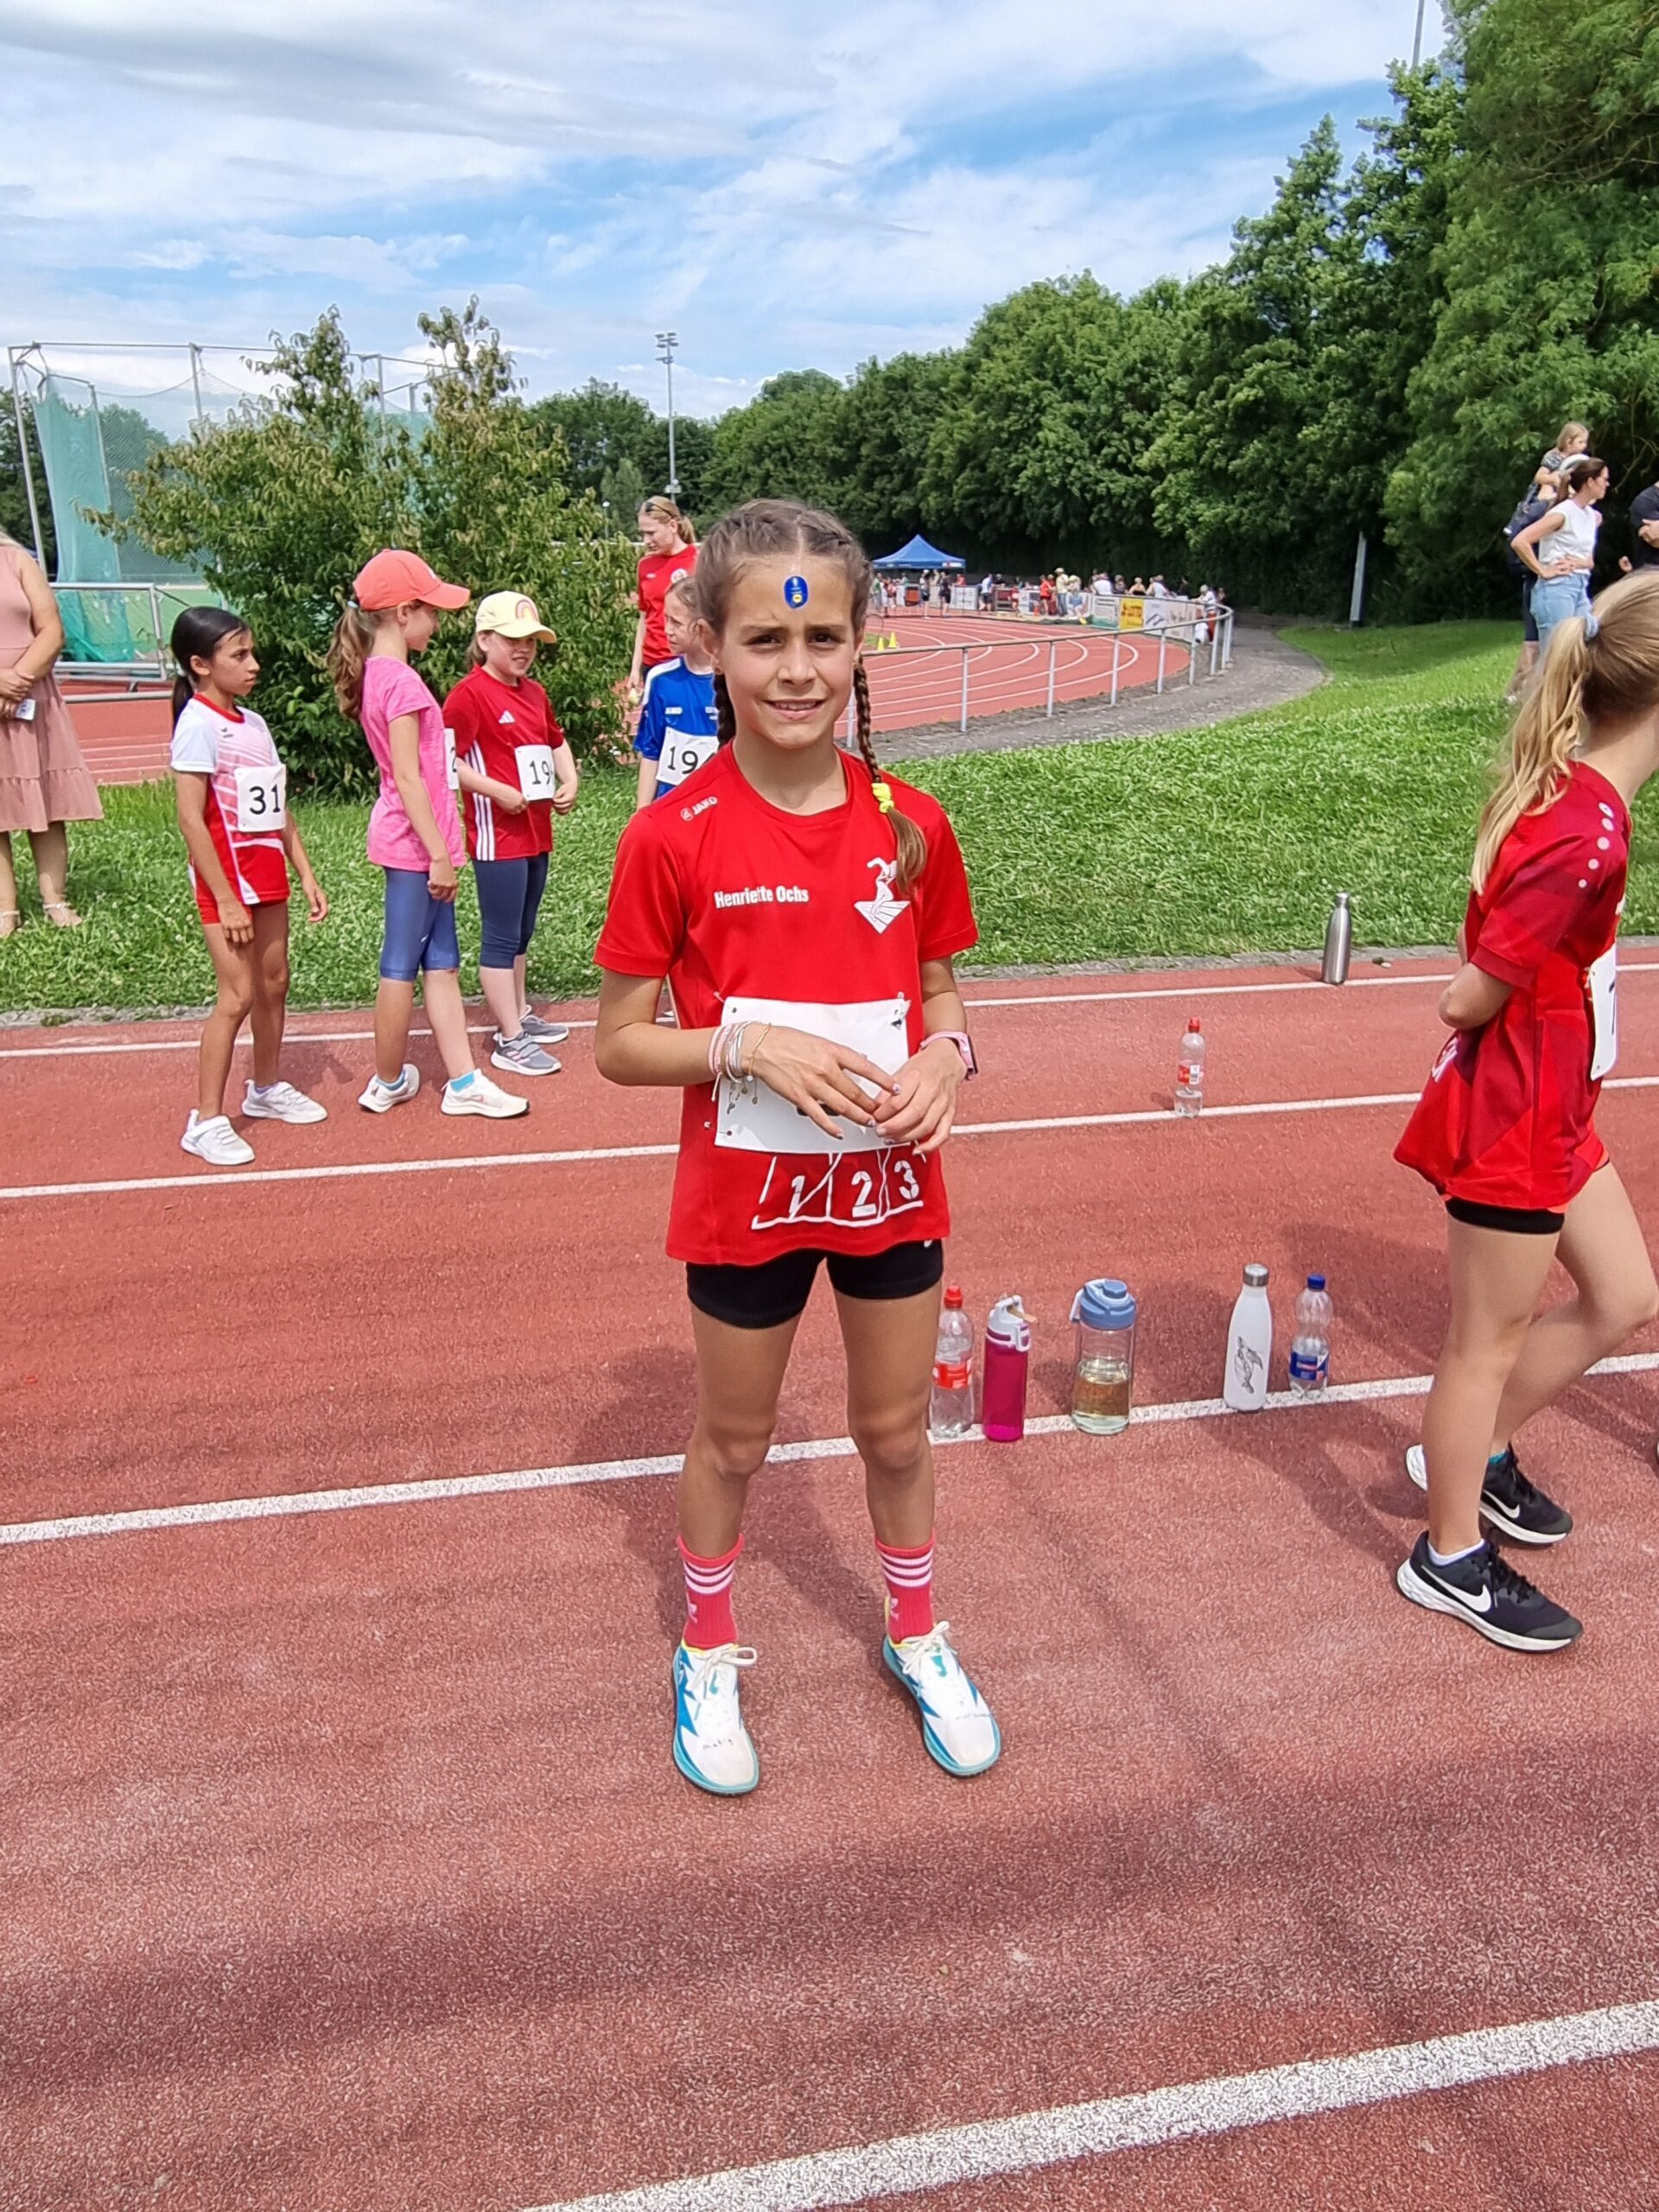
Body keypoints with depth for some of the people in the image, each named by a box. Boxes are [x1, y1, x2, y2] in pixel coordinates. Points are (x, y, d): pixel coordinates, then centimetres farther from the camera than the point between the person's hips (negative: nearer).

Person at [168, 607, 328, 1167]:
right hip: (226, 878, -8)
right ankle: (206, 1121, 0)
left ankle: (267, 1088, 34)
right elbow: (190, 819, -18)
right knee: (238, 996, -8)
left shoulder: (254, 723, 9)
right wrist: (226, 899, -20)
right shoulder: (198, 724, -14)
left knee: (274, 983, 16)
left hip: (268, 874, 8)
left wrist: (307, 877, 11)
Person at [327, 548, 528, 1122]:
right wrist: (439, 854, -19)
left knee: (441, 961, 11)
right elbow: (409, 779, -20)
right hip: (414, 842, -10)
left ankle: (463, 1082, 16)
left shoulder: (376, 673, 11)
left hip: (413, 839, 10)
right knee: (402, 965, 4)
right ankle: (389, 1083, 18)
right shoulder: (402, 681, -17)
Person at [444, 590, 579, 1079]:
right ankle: (510, 1040, 2)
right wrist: (499, 792, -22)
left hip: (537, 832, 8)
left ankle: (521, 1015, 32)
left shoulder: (534, 693, 14)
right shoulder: (470, 693, -11)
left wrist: (569, 781, 9)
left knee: (522, 932, 18)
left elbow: (555, 741, 27)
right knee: (501, 937, -3)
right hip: (497, 834, -8)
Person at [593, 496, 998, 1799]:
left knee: (898, 1430, 19)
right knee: (733, 1438, 17)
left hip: (893, 1180, 3)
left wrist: (947, 1054, -14)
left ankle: (918, 1637, 46)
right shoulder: (673, 838, -15)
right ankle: (709, 1655, 44)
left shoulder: (911, 824, -5)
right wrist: (751, 1048, -25)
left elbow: (941, 992, 7)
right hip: (746, 1191, -2)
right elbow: (619, 1042, -9)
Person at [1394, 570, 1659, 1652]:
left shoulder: (1570, 794, 1)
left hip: (1556, 1110, 9)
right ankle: (1452, 1559, 27)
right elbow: (1469, 998, -23)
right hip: (1511, 1122, -9)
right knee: (1490, 1342, 7)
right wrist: (1520, 1036, -4)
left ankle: (1477, 1453, 38)